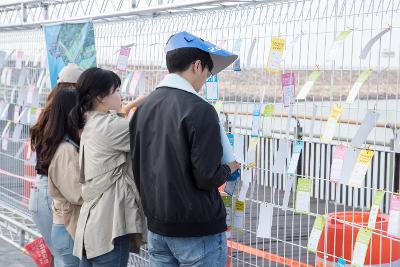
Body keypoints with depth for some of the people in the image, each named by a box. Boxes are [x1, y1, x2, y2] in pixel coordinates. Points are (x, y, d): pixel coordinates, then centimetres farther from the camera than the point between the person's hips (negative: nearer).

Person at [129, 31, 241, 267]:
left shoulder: (143, 108, 5)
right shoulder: (199, 110, -18)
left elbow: (137, 169, 11)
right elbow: (207, 177, -20)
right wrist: (229, 169, 0)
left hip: (158, 229, 7)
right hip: (199, 230, -7)